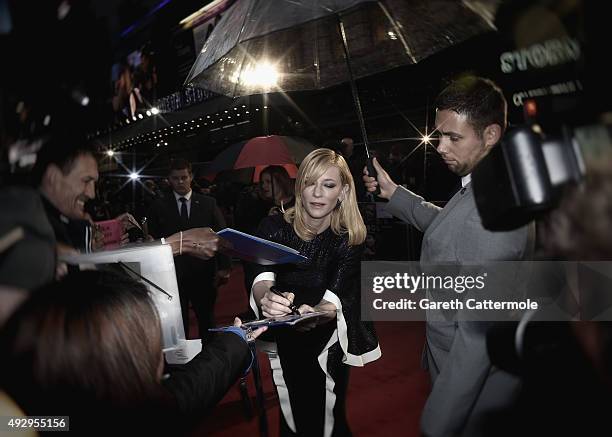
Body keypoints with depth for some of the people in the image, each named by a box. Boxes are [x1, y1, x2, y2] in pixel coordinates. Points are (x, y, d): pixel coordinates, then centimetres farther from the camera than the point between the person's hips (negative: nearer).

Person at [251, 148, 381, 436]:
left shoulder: (350, 239, -16)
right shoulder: (274, 227, -13)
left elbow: (334, 299, -26)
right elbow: (262, 279, -26)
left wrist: (315, 314, -49)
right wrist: (265, 299, -50)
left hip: (327, 348, -1)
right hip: (283, 343, 2)